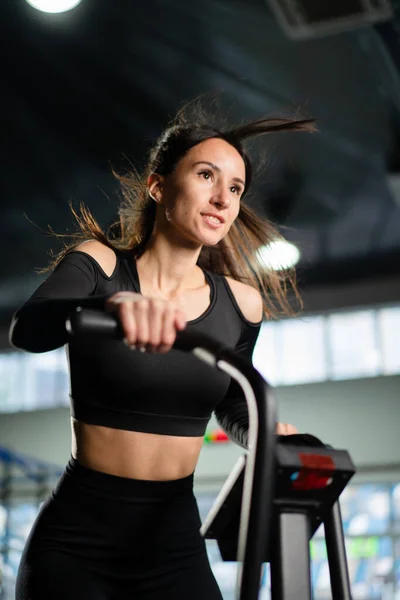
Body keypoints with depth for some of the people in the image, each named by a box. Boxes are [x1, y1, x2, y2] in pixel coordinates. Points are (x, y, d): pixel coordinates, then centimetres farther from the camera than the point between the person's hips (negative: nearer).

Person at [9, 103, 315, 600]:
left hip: (175, 544, 3)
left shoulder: (241, 303, -1)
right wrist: (112, 306, -49)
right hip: (75, 542, -2)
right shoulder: (99, 263, -9)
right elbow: (26, 330, -29)